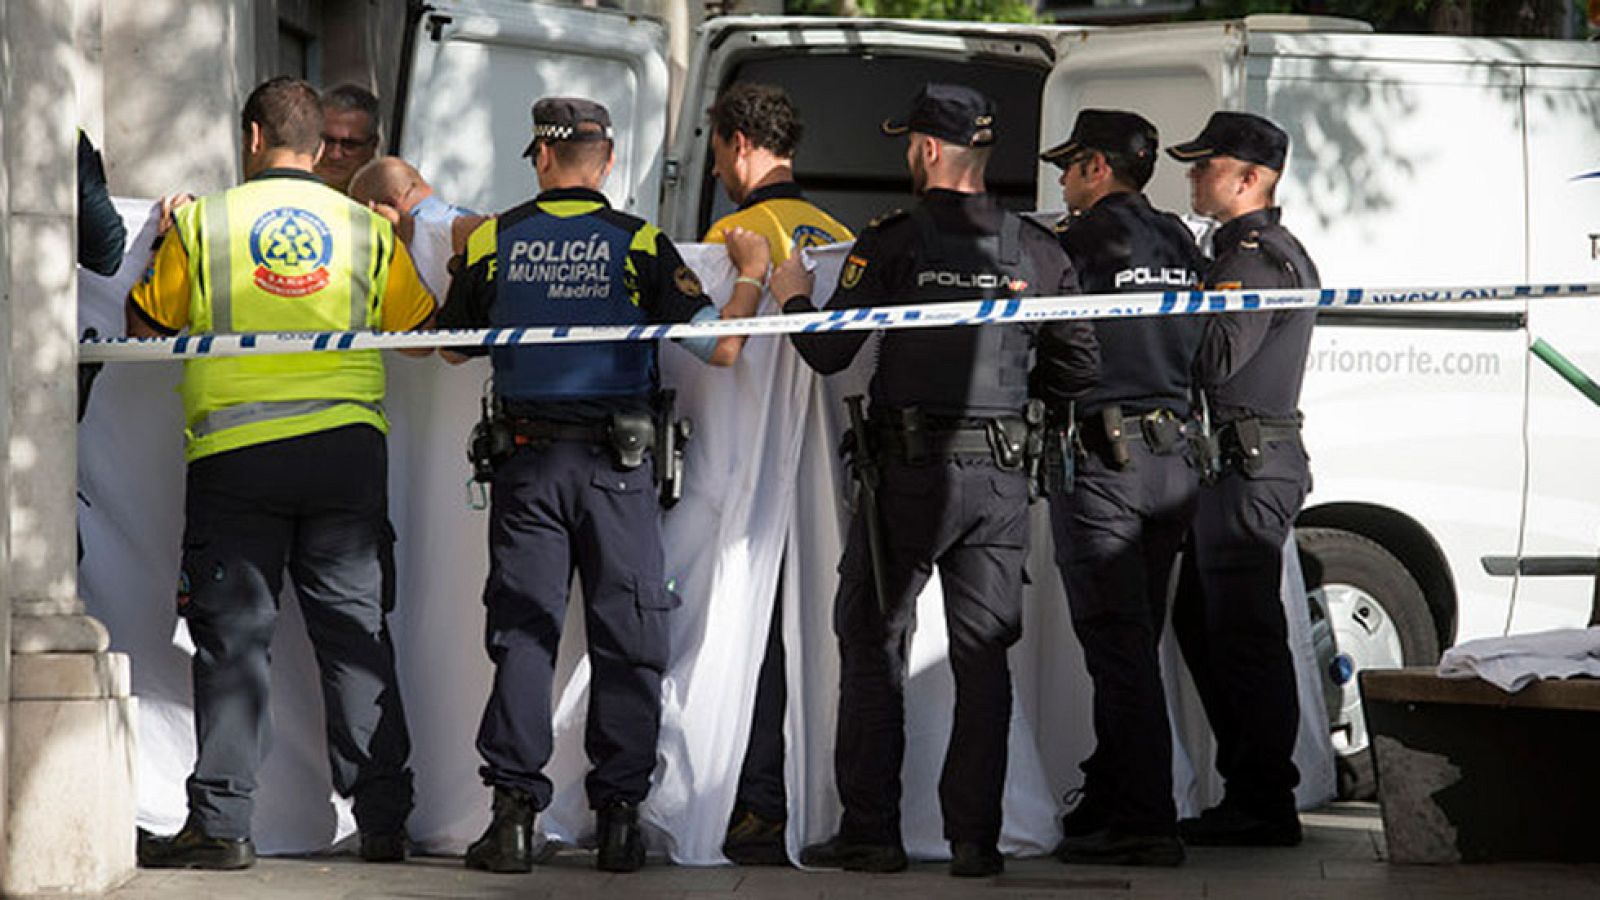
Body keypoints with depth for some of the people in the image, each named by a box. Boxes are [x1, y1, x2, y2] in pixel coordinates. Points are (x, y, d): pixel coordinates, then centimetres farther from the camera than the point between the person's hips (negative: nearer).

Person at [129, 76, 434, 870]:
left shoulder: (202, 223, -1)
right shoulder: (367, 229, 5)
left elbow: (144, 327, 9)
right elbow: (421, 333, 13)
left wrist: (165, 247, 25)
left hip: (233, 451, -2)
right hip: (347, 443, 2)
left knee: (233, 636, 1)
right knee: (357, 633, 7)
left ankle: (221, 823, -4)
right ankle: (383, 819, 8)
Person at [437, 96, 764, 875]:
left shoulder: (493, 242, 1)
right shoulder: (639, 246, -5)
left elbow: (453, 348, 14)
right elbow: (720, 348, -7)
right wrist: (753, 275, 9)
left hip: (527, 461, 1)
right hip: (616, 463, -1)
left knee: (522, 632, 5)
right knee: (625, 639, 6)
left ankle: (515, 811, -2)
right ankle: (618, 816, 5)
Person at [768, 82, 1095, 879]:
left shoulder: (893, 243, -7)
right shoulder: (1037, 251, 4)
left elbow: (828, 354, -7)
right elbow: (1081, 365, 8)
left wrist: (794, 298, 13)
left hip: (910, 473, -3)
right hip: (1001, 479, 3)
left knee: (873, 643, 7)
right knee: (982, 656, 7)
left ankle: (871, 831, 5)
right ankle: (974, 837, 2)